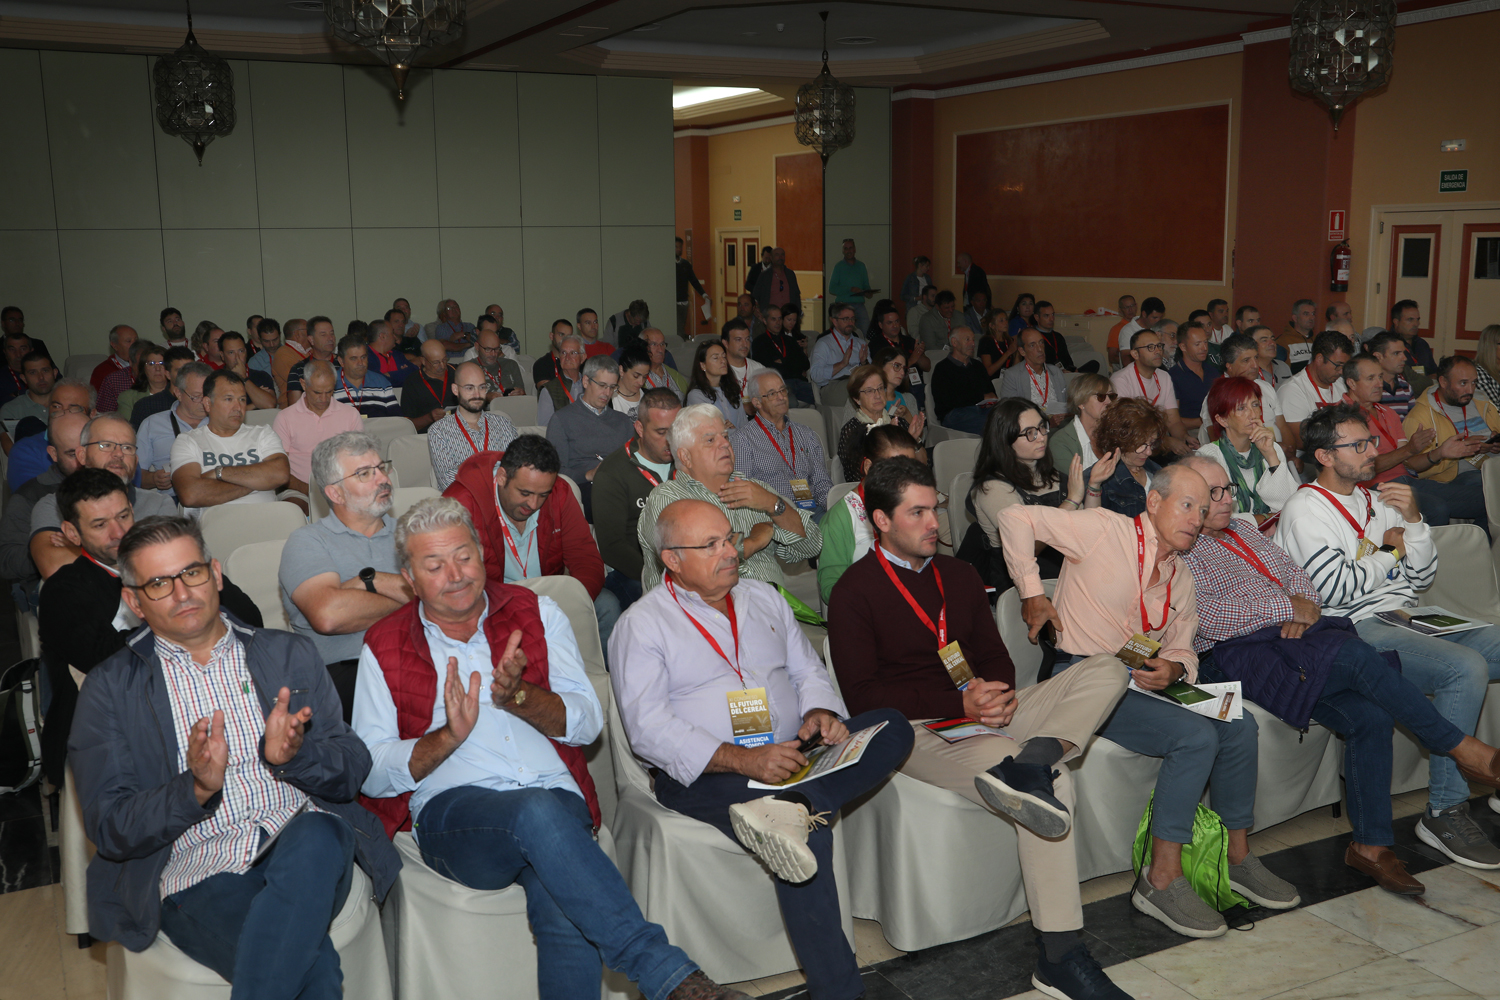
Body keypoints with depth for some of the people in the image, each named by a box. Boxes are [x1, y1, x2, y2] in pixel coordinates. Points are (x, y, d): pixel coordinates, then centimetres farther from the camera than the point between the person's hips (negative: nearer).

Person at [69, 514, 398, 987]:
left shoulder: (289, 654, 16)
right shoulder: (109, 689, 11)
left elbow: (353, 769, 9)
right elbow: (109, 829, 2)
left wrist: (292, 754, -14)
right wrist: (197, 787, -17)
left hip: (303, 846, 4)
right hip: (197, 872, -3)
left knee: (317, 836, -36)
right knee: (313, 968, -35)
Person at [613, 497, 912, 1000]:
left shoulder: (764, 598, 19)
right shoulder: (642, 624, 0)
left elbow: (808, 670, 21)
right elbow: (648, 727, -11)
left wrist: (819, 713, -5)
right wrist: (741, 759, -23)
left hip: (790, 755, 6)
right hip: (704, 773, -6)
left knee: (892, 727, -18)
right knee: (809, 832, -32)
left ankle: (793, 807, -39)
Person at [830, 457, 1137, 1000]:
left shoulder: (957, 574, 20)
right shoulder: (855, 591, -2)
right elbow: (862, 695, -10)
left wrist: (997, 694, -7)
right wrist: (958, 703, -18)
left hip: (977, 712, 7)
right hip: (915, 729, -7)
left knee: (1105, 671, -14)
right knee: (1053, 781, -30)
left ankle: (1026, 764, -39)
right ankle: (1058, 956, -27)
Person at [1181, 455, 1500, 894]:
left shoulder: (1244, 533, 24)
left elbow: (1296, 574, 22)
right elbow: (1208, 619, -15)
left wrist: (1304, 604, -2)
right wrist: (1286, 608, -10)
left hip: (1292, 632, 8)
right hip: (1236, 654, -8)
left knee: (1369, 715, -17)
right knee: (1359, 656, -27)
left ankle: (1371, 845, -10)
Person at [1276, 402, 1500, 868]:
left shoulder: (1378, 499, 19)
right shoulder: (1305, 510, -3)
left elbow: (1423, 578, 18)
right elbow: (1337, 590, -15)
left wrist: (1413, 521, 1)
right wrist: (1390, 551, 1)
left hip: (1408, 619, 8)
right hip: (1357, 631, -8)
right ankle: (1444, 812, -21)